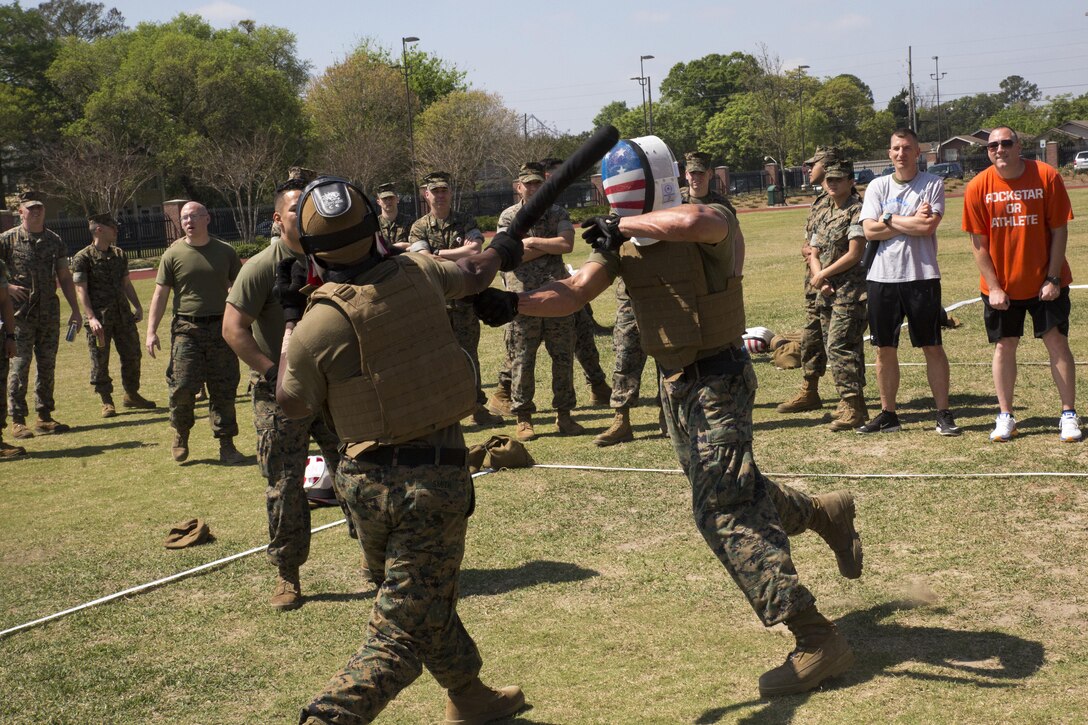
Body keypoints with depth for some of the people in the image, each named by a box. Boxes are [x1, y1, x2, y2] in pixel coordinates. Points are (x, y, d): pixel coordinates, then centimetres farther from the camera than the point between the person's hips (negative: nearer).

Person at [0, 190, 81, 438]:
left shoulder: (54, 241, 9)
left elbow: (64, 278, 12)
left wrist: (75, 310, 9)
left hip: (49, 313, 4)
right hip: (21, 314, -4)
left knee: (47, 366, 8)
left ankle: (44, 416, 17)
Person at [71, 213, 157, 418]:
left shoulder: (119, 255, 12)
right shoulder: (83, 258, -7)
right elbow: (80, 290, -11)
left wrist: (137, 306, 12)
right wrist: (91, 318, -19)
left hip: (123, 314, 6)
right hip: (99, 317, -6)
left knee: (132, 355, 8)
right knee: (100, 361, 1)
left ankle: (132, 395, 24)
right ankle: (107, 402, 11)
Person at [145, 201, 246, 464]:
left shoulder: (225, 252, 7)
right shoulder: (173, 254, 2)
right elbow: (160, 294, 2)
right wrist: (151, 331, -5)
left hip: (220, 327, 1)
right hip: (186, 329, -1)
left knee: (224, 390, 2)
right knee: (182, 386, -6)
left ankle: (227, 446, 9)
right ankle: (180, 435, 20)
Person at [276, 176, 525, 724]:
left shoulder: (320, 322, -14)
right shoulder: (418, 273, -6)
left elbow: (293, 405, 1)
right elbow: (473, 274, 17)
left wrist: (290, 320, 8)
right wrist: (500, 250, 40)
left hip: (366, 484, 1)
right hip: (435, 479, -1)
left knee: (426, 601, 25)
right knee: (401, 635, -2)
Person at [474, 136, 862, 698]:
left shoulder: (712, 226, -19)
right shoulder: (621, 243, 2)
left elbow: (693, 220, -45)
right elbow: (573, 293, -7)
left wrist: (624, 225, -34)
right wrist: (513, 304, -23)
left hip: (718, 381, -8)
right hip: (673, 383, 8)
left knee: (723, 510, -14)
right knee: (735, 493, 21)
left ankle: (818, 641, -8)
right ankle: (825, 514, 50)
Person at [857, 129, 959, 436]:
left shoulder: (932, 184, 1)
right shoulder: (877, 186, 9)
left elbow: (928, 226, -14)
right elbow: (869, 231, -4)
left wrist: (889, 220, -6)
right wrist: (912, 221, -7)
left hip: (922, 275, -3)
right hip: (882, 276, 3)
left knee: (932, 347, 1)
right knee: (884, 349, 8)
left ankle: (943, 413, 7)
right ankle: (887, 414, 17)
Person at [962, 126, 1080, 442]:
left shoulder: (1046, 177, -10)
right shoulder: (978, 187, -7)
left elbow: (1059, 231, -6)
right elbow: (978, 243, -4)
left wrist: (1053, 278, -10)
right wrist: (993, 287, -8)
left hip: (1045, 282, -1)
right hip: (1000, 286, 1)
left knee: (1057, 342, 0)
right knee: (1004, 346, 6)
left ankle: (1069, 414, 8)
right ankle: (1005, 417, 15)